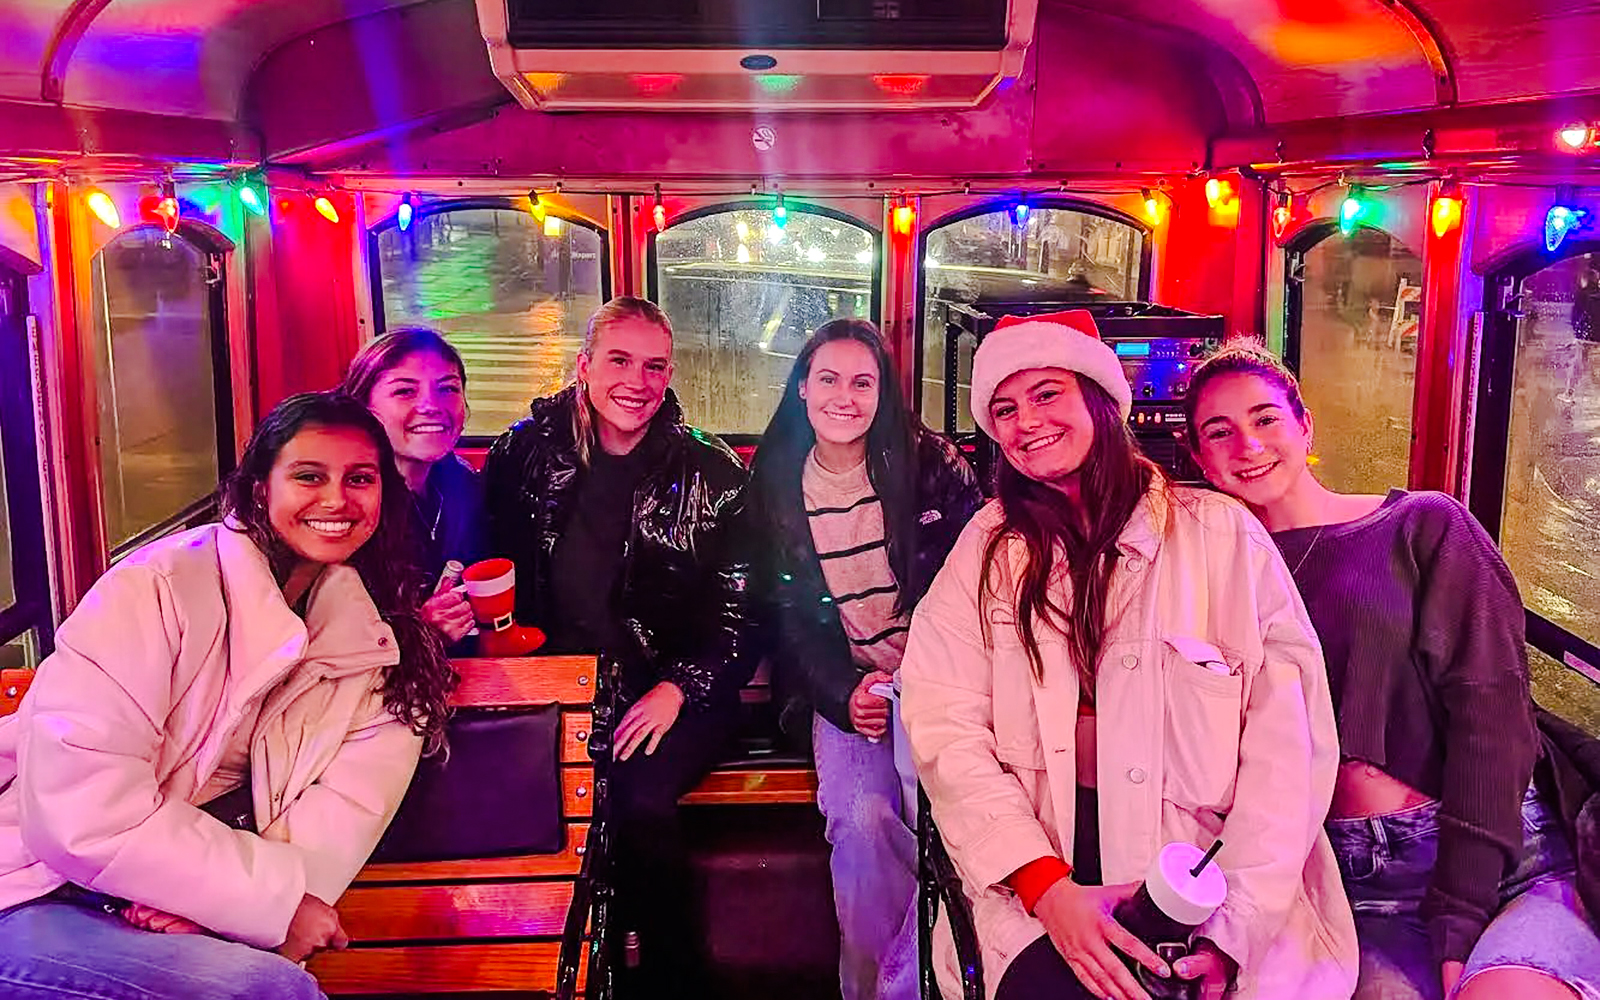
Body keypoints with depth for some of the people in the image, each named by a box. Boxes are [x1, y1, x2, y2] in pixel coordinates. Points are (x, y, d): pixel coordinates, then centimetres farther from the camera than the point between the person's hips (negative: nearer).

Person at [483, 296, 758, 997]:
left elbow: (737, 612, -1)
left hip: (678, 693, -2)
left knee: (640, 793, -29)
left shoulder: (710, 473, -1)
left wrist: (677, 686, -13)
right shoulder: (529, 451, 4)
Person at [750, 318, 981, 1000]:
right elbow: (792, 617, 6)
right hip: (843, 687, 1)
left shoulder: (931, 465, -1)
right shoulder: (776, 484, 5)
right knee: (861, 818, -25)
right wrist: (845, 695, -11)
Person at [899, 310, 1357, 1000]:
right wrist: (1048, 889, -16)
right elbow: (945, 726, -4)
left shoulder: (1220, 531, 1)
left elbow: (1289, 740, -3)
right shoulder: (988, 548, 7)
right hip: (1041, 863, 0)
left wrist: (1233, 917, -14)